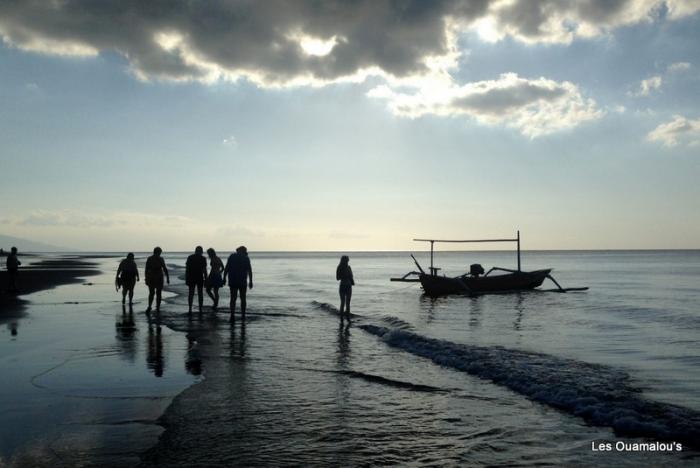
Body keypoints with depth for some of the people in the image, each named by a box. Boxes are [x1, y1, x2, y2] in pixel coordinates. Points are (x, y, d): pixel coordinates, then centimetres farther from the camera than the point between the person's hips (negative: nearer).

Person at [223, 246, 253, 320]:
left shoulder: (232, 256, 4)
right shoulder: (246, 258, 1)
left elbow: (226, 268, 0)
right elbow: (250, 271, -4)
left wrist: (224, 278, 4)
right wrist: (251, 281, 0)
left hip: (232, 281, 1)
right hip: (242, 282, -1)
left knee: (233, 298, 4)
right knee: (243, 299, 11)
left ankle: (232, 314, -11)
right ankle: (243, 315, 12)